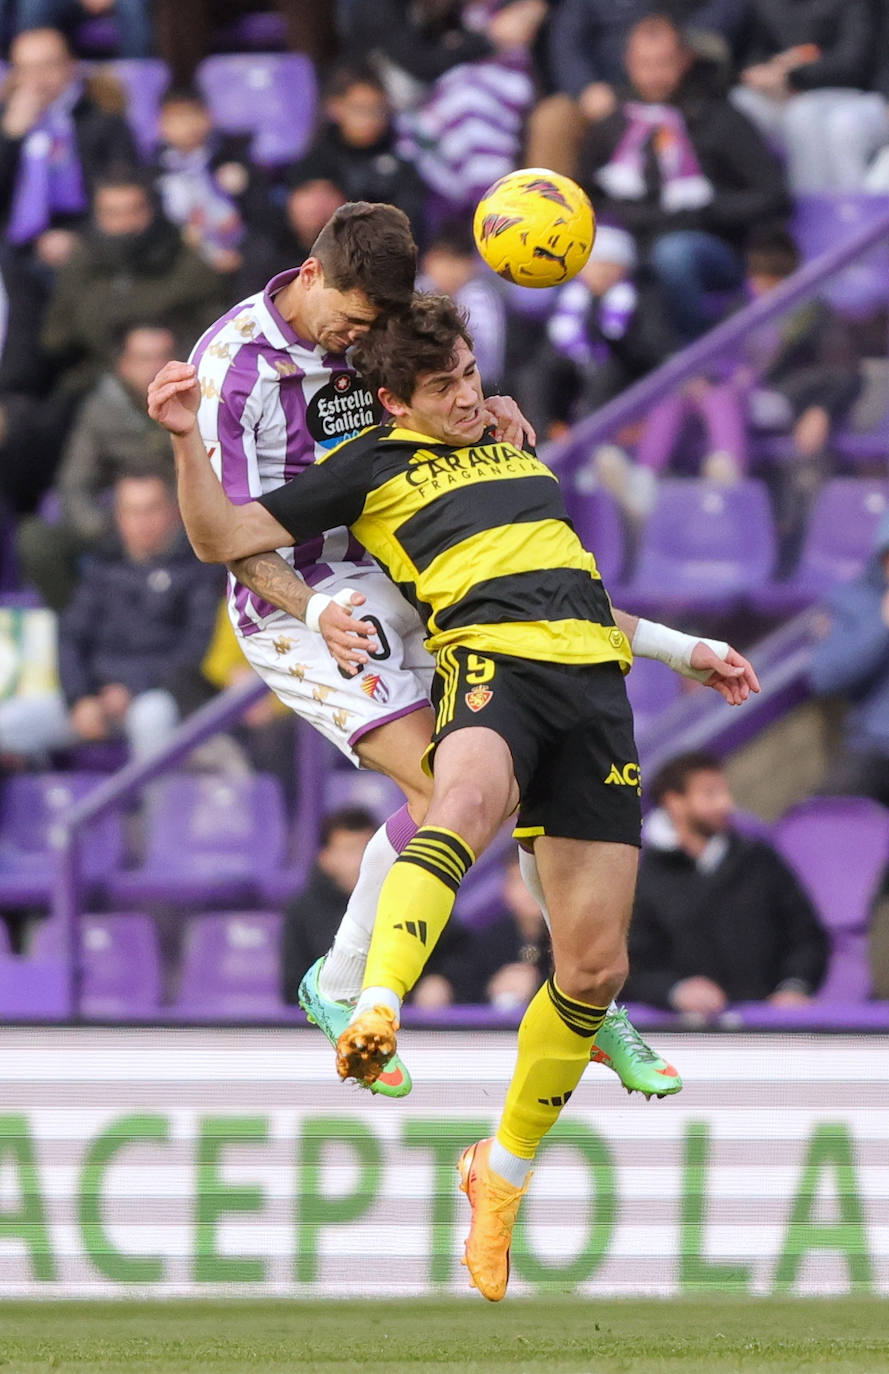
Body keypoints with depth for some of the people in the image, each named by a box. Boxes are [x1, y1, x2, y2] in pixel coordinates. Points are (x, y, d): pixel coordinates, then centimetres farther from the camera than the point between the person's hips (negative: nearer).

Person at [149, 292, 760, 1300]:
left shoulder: (518, 450, 29)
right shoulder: (372, 467, 14)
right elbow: (222, 538, 11)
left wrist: (687, 649, 41)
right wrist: (189, 440, -4)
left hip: (596, 681, 5)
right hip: (488, 659, -5)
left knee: (594, 967, -3)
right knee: (470, 800, -43)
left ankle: (502, 1175, 15)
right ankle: (376, 1009, -65)